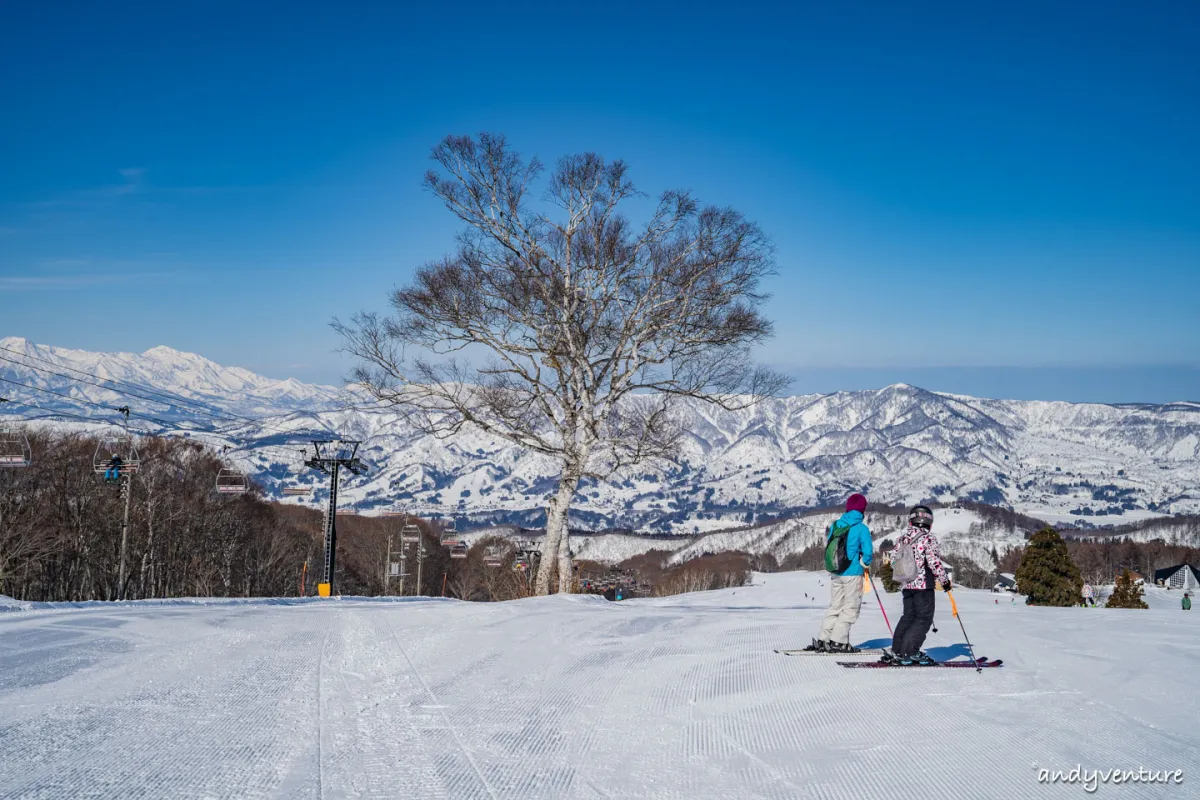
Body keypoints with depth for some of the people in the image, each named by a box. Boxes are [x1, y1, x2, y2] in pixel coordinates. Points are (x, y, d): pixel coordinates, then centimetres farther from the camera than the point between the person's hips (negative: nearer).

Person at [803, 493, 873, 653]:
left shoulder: (835, 525, 4)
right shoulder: (862, 528, -12)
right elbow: (867, 552, -13)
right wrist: (865, 563, 7)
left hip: (835, 573, 6)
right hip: (853, 574, -5)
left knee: (835, 606, 15)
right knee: (851, 607, 3)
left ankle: (822, 640, 11)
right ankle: (839, 641, -3)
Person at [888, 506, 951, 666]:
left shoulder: (902, 538, 9)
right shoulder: (928, 538, -10)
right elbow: (934, 562, -16)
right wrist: (945, 581, -5)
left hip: (906, 585, 7)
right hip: (923, 584, -7)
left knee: (908, 616, 16)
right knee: (924, 618, 0)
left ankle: (897, 651, 15)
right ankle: (910, 652, -7)